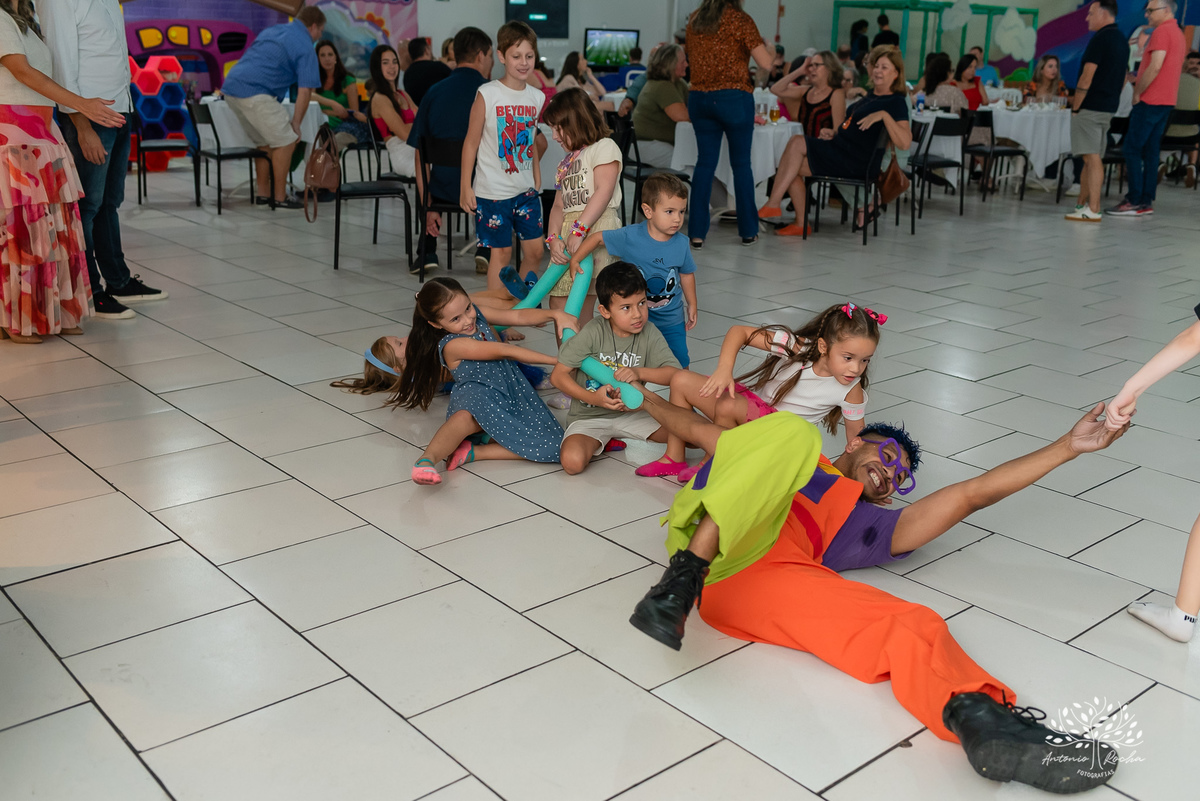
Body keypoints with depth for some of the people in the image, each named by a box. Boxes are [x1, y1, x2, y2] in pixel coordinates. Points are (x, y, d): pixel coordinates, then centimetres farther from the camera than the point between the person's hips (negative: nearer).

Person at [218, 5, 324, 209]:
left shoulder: (272, 30, 24)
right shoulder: (305, 47, -1)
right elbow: (304, 92, -8)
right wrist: (295, 124, 1)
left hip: (230, 86, 9)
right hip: (254, 92, -9)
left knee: (265, 142, 20)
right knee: (285, 141, -1)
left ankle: (263, 194, 23)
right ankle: (280, 197, 1)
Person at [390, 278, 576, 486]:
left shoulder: (477, 314, 6)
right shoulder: (452, 345, -16)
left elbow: (519, 316, 7)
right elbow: (505, 351, -19)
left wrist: (555, 315, -11)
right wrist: (556, 360, -19)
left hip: (513, 395, 7)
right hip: (478, 399, -7)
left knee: (552, 446, -20)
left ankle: (470, 452, -21)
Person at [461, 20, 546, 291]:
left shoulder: (537, 97, 5)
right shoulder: (487, 94, -10)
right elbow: (471, 142, -6)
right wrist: (465, 187, -8)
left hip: (526, 189, 5)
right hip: (493, 190, -5)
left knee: (534, 250, 6)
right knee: (502, 252, 1)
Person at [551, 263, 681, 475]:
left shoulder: (649, 333, -7)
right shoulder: (593, 333, -15)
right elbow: (558, 375, -14)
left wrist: (640, 372, -29)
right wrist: (592, 398, -26)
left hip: (631, 413, 2)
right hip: (589, 417, -2)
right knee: (573, 461, -29)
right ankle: (599, 442, 4)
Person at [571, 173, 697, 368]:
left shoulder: (681, 244, -10)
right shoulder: (630, 236, -19)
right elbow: (598, 238, -6)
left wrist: (692, 304, 13)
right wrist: (575, 260, -5)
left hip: (672, 319, 2)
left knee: (681, 363, 9)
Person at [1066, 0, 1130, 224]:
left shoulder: (1100, 39, -14)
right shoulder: (1122, 40, 16)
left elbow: (1086, 78, -18)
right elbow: (1123, 78, 21)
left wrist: (1075, 107, -12)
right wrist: (1112, 100, 23)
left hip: (1090, 107, -9)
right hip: (1109, 107, 9)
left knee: (1092, 157, -10)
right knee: (1091, 158, 14)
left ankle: (1093, 210, -12)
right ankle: (1082, 204, 21)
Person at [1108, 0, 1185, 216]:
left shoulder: (1162, 31, -11)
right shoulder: (1178, 33, 19)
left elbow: (1155, 67, -20)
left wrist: (1137, 93, -12)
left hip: (1150, 101, -9)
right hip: (1166, 101, 9)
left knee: (1132, 148, -8)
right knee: (1150, 151, 9)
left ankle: (1135, 201, -11)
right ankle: (1146, 202, 8)